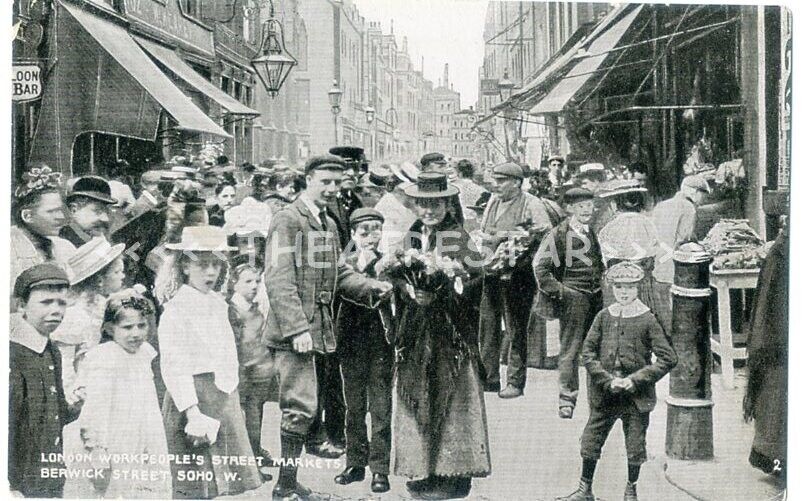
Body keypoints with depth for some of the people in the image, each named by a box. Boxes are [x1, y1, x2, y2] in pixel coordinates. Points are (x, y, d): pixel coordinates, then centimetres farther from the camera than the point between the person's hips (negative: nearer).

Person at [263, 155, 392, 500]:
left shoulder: (328, 224, 18)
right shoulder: (287, 220, -10)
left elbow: (338, 273, 19)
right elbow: (278, 280, -17)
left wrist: (371, 287, 2)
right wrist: (297, 328, -23)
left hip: (316, 328, 8)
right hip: (293, 332, -8)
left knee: (302, 403, 17)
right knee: (300, 407, -7)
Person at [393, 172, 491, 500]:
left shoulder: (459, 237, -7)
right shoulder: (410, 236, 8)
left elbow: (473, 283, -9)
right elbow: (399, 279, 11)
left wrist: (438, 294, -18)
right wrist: (410, 291, -10)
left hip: (452, 331, -5)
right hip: (415, 329, 5)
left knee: (451, 399, 0)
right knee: (417, 397, 8)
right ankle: (425, 470, 19)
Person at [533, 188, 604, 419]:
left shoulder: (593, 232, 10)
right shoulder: (559, 234, -7)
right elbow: (540, 267, -8)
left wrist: (602, 284, 14)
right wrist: (558, 290, -10)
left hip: (596, 295, 6)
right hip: (573, 296, -5)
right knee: (570, 348, -3)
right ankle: (567, 399, 4)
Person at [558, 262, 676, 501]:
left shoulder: (648, 320, -7)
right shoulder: (603, 317, 1)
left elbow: (668, 358, -10)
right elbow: (587, 352, 0)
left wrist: (636, 380, -16)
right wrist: (607, 380, -12)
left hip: (636, 397, -2)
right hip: (604, 396, 2)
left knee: (635, 448, 9)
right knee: (590, 442, 8)